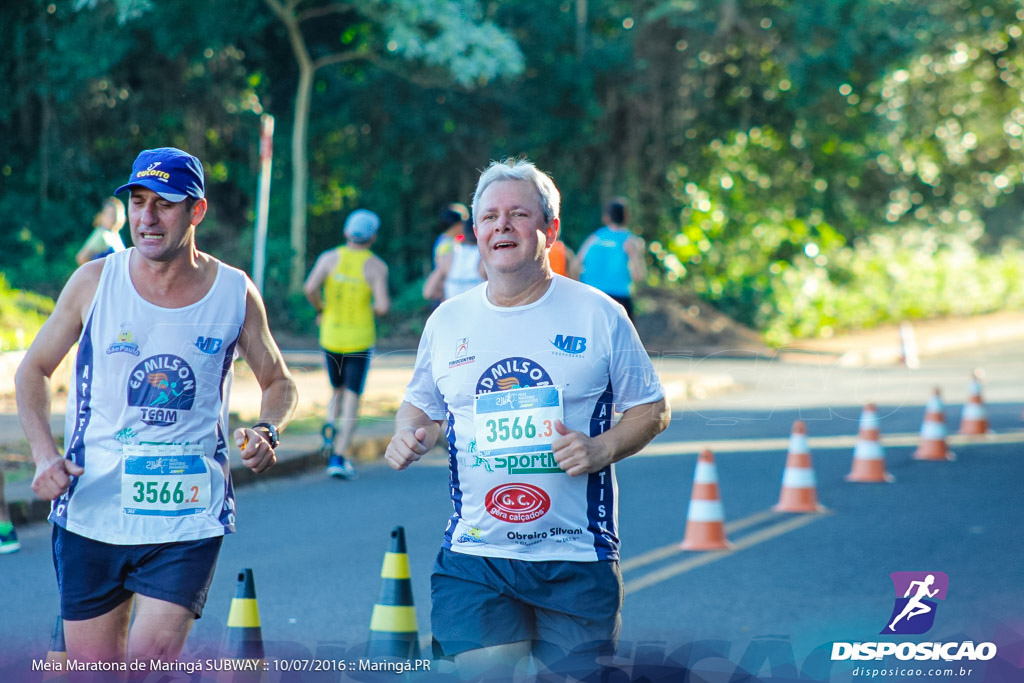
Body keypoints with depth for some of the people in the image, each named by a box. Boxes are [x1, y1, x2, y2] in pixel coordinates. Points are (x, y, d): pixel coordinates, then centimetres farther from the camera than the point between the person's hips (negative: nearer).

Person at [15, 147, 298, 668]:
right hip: (91, 513, 1)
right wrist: (44, 455, -7)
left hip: (188, 521, -1)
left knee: (150, 664, -16)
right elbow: (33, 370, 9)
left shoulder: (236, 294, -2)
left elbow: (278, 382, 14)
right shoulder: (94, 282, -2)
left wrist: (267, 431, -8)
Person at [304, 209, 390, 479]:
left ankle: (330, 425, -8)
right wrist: (380, 306, 6)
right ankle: (338, 457, -9)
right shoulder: (376, 266, -8)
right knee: (352, 399, 1)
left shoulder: (329, 258, -2)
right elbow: (382, 306, -17)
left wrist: (321, 309, 3)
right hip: (360, 340, -3)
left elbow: (310, 288, -15)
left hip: (331, 336, 3)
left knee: (338, 391, 22)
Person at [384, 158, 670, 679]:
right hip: (473, 560, 1)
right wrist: (407, 434, -2)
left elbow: (652, 410, 6)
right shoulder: (448, 321, 8)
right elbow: (422, 405, 21)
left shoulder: (598, 316, 1)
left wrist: (602, 449, -13)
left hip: (576, 560, -1)